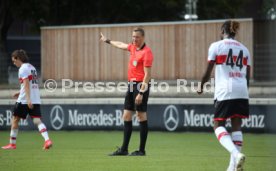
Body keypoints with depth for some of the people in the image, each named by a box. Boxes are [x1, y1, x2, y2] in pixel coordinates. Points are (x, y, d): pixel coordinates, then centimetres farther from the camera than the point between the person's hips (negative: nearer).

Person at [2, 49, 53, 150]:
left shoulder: (23, 69, -8)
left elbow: (26, 84, -18)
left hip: (24, 100, -7)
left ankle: (12, 144, 14)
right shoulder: (32, 67, 18)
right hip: (36, 100, 7)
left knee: (15, 119, 8)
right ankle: (47, 140, -23)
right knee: (37, 121, -3)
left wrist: (28, 99, -25)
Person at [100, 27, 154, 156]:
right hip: (131, 85, 9)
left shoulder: (146, 52, -13)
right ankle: (124, 149, 12)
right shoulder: (133, 47, 12)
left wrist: (141, 93, -22)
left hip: (141, 85, -9)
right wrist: (108, 41, 51)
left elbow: (147, 74, -17)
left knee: (141, 116, -6)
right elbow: (121, 45, 35)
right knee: (126, 116, 8)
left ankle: (142, 150, -4)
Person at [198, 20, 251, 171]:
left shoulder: (216, 46, 1)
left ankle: (236, 154, -23)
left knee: (218, 125, 2)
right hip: (242, 91, 4)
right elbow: (247, 76, 14)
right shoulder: (244, 49, 15)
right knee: (236, 126, 9)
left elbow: (208, 72, -1)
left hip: (224, 91, -4)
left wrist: (201, 86, 15)